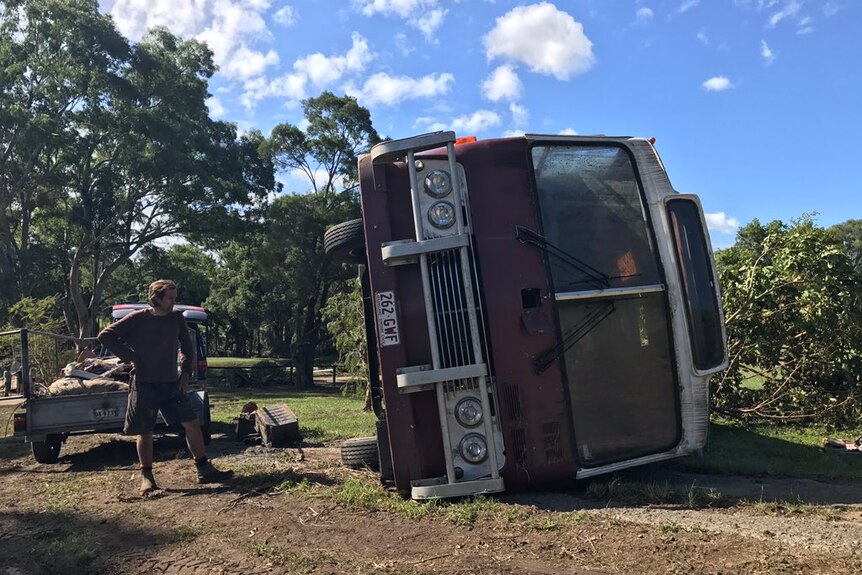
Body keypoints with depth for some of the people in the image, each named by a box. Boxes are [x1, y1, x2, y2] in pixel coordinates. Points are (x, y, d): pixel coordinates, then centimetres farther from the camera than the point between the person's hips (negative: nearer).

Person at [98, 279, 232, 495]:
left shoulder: (177, 318, 4)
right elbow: (105, 335, -5)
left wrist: (186, 372, 6)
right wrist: (129, 357, -9)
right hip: (144, 385, -3)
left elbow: (187, 348, 16)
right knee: (145, 432, 5)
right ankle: (146, 476, 21)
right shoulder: (137, 319, -7)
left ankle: (204, 470, 5)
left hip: (171, 384, 3)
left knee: (192, 424, -2)